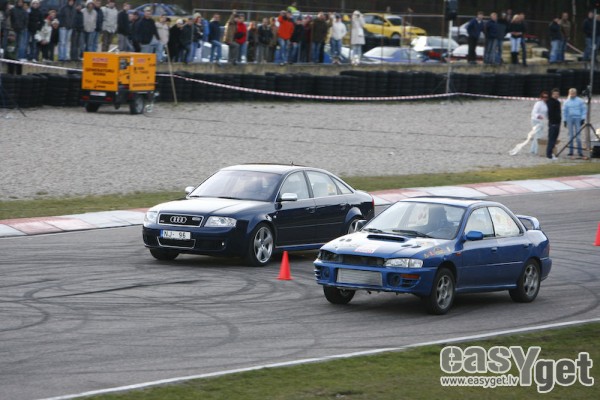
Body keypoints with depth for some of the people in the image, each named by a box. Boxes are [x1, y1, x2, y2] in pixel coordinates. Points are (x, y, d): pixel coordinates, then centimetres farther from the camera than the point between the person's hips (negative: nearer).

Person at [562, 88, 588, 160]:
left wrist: (583, 118, -4)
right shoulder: (566, 102, 9)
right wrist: (564, 120, 7)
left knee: (578, 136, -4)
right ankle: (571, 152, 7)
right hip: (569, 119, 2)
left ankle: (580, 152, -2)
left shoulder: (580, 101, 4)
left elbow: (584, 110, 5)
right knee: (571, 136, 3)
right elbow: (564, 111, 13)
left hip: (578, 119, -2)